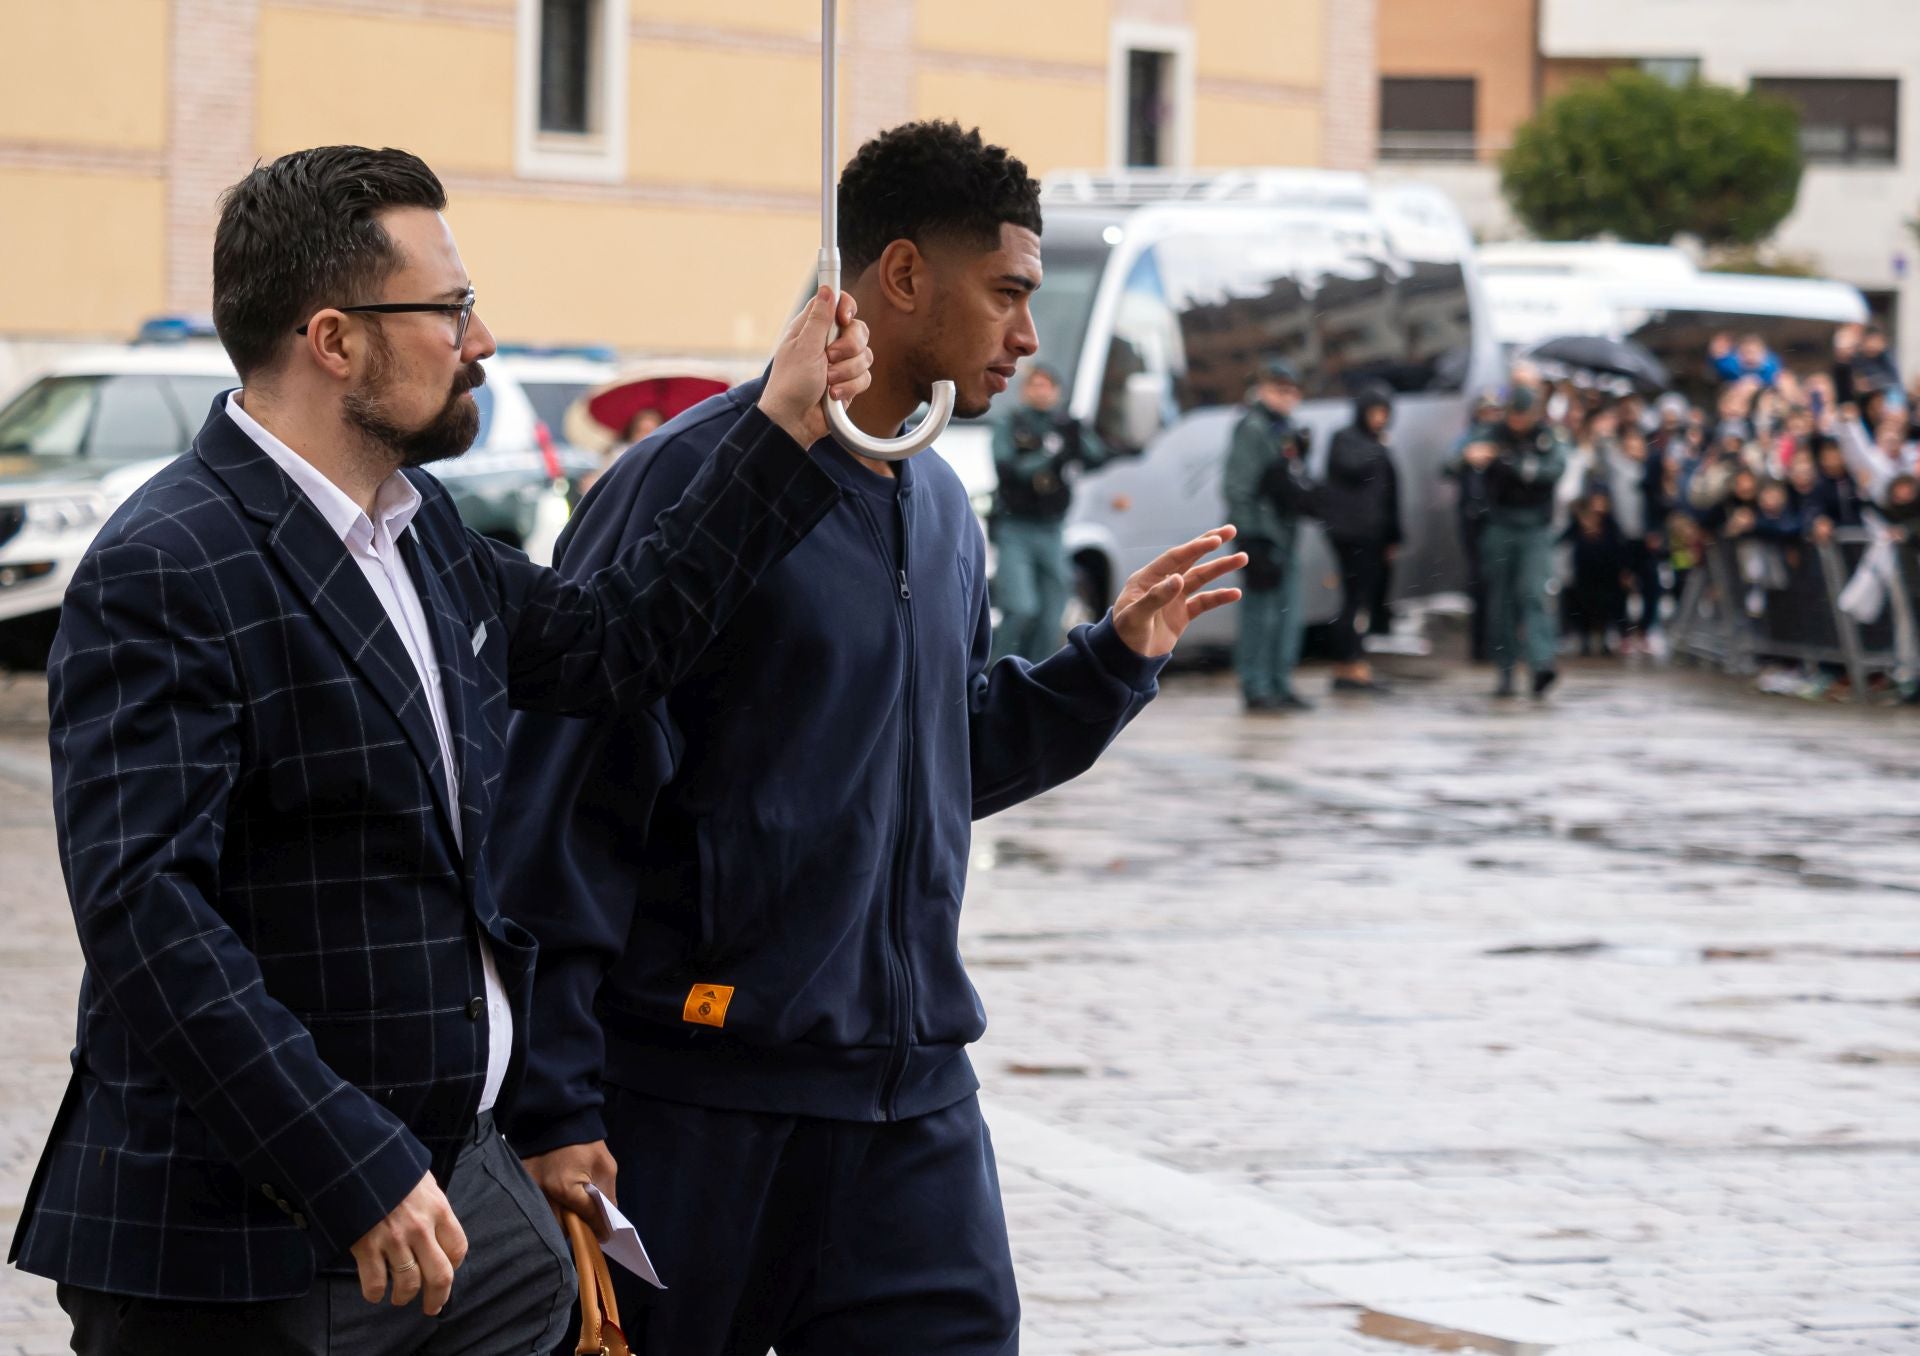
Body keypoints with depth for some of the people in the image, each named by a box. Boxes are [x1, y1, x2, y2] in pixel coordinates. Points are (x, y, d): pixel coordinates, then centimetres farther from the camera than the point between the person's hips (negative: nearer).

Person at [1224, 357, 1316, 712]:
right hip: (1262, 533, -9)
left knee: (1291, 613, 12)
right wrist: (1249, 537, -20)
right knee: (1261, 614, -8)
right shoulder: (1252, 429, -10)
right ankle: (1256, 690, -5)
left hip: (1286, 532, 9)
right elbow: (1237, 485, -16)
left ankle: (1280, 686, 19)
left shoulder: (1289, 429, 17)